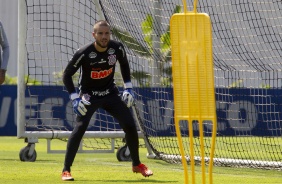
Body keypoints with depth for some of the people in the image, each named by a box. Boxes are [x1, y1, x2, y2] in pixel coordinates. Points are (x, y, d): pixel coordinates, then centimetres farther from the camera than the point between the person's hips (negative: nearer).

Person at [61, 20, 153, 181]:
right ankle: (66, 170, -13)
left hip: (111, 94, 4)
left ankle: (137, 164, 18)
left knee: (130, 125, -2)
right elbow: (67, 75, -14)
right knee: (80, 128, -21)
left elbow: (124, 64, 9)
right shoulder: (84, 53, -24)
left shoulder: (117, 48, -14)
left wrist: (128, 88, 4)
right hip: (89, 96, -4)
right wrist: (75, 99, -21)